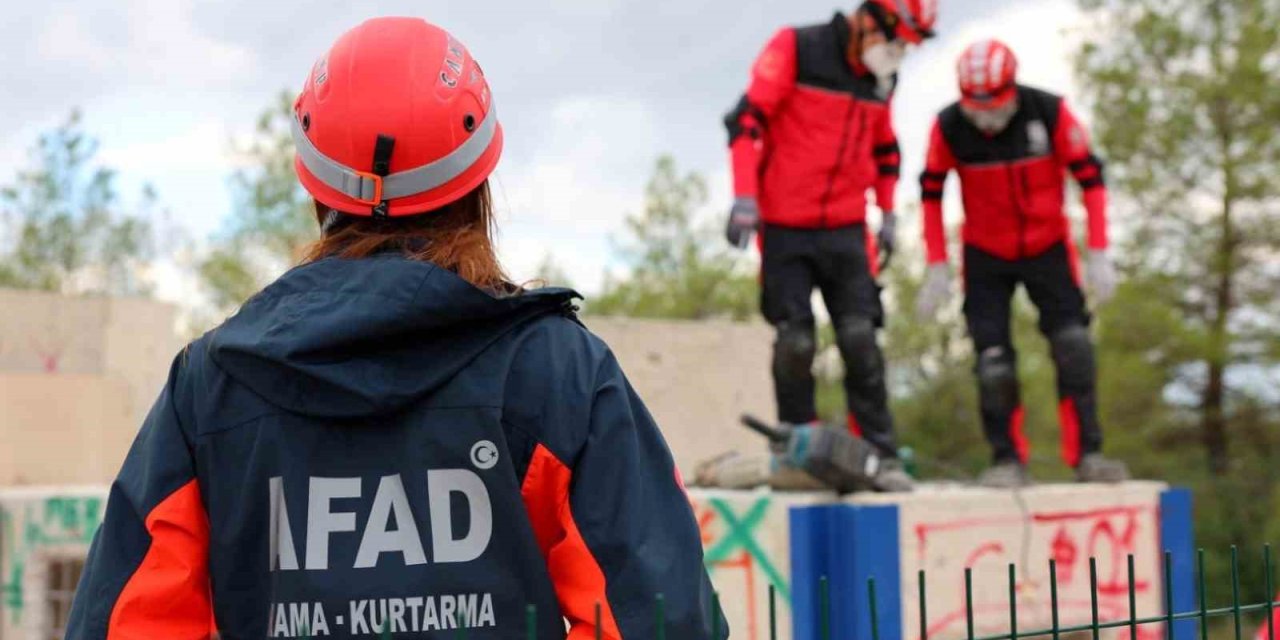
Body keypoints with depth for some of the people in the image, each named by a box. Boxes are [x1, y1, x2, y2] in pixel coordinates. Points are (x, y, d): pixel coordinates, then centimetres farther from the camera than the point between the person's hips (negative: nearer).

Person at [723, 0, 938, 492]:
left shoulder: (880, 79, 10)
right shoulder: (796, 49, -8)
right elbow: (748, 118, -12)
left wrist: (887, 216, 19)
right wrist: (745, 197, -17)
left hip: (846, 229, 4)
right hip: (785, 227, -4)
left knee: (860, 339, -4)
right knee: (795, 342, -4)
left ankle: (881, 455, -1)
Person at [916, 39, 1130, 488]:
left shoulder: (1050, 113, -21)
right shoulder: (949, 127, -19)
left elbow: (1090, 176, -12)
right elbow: (931, 193, -4)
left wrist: (1099, 254, -15)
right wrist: (937, 267, -6)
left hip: (1048, 248, 0)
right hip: (985, 257, 0)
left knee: (1073, 345, -12)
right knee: (992, 359, -7)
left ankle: (1087, 454, -3)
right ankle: (1008, 461, 6)